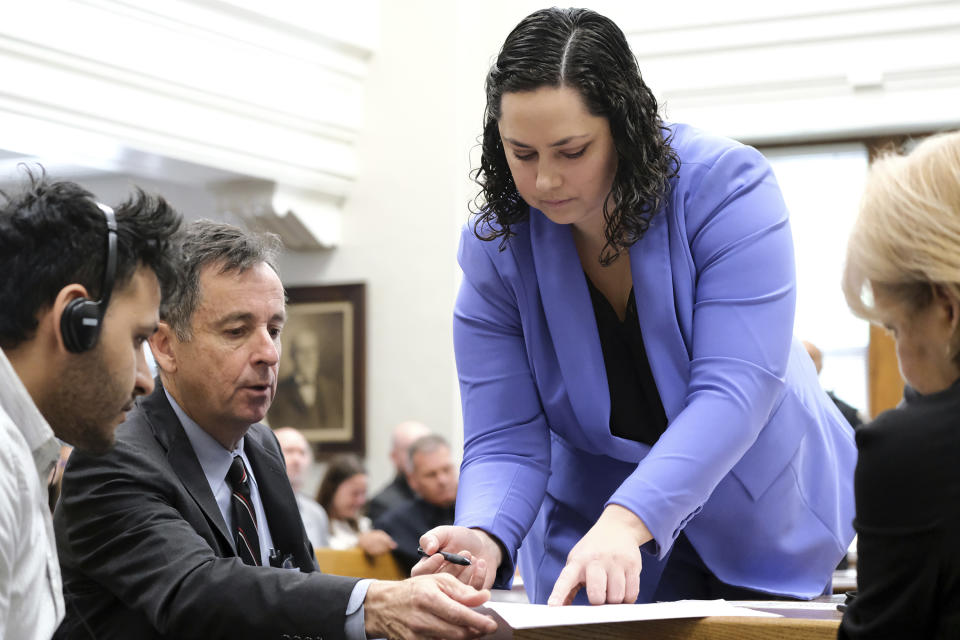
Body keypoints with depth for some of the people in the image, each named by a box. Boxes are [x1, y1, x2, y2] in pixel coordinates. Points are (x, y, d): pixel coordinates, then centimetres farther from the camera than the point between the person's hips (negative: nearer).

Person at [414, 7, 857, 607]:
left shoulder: (726, 186, -24)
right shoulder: (496, 247, -15)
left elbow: (733, 393, -33)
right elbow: (505, 439, -16)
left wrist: (626, 522, -47)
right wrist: (485, 539, -39)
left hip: (762, 514, -1)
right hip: (592, 513, 1)